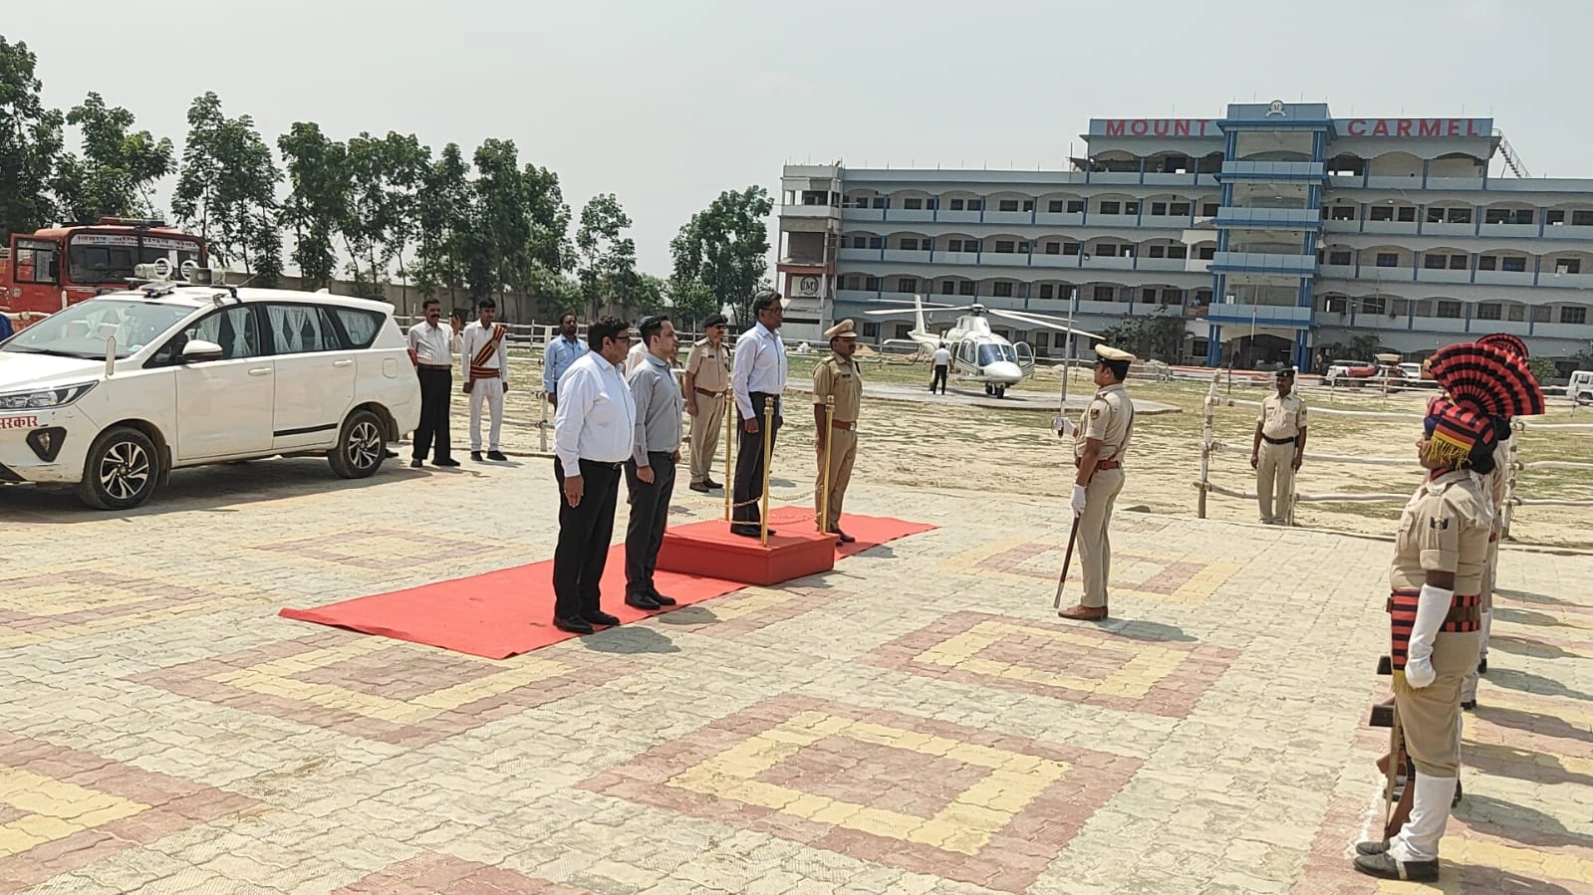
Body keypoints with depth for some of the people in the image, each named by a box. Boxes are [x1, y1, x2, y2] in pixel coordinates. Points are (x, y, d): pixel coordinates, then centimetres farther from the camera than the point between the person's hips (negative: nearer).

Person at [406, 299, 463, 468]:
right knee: (425, 415, -6)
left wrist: (456, 333, -11)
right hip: (427, 373, -4)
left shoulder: (447, 330, 15)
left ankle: (442, 455, 13)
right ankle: (418, 455, -2)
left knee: (443, 415, 8)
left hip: (445, 374, 4)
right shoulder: (416, 331, 6)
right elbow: (411, 354, 10)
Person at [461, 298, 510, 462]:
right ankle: (475, 449, 9)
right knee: (476, 414, 1)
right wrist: (467, 379, -6)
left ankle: (493, 448, 13)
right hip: (477, 376, -3)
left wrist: (505, 379, 8)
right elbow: (465, 355, -3)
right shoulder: (471, 330, -3)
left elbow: (503, 355, 11)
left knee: (497, 414, 4)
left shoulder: (499, 331, 7)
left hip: (495, 377, 3)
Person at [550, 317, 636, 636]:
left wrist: (624, 460, 17)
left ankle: (589, 606, 26)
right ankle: (566, 612, 8)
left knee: (599, 541, 15)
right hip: (585, 470, -9)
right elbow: (567, 425, -20)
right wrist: (571, 472, -22)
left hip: (609, 469, 9)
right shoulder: (584, 373, -16)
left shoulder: (613, 374, 13)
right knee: (574, 541, -1)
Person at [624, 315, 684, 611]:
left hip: (666, 460, 9)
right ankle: (635, 588, 9)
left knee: (657, 527, 13)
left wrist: (675, 448, 16)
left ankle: (647, 584, 22)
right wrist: (642, 463, -18)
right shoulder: (644, 374, -15)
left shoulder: (669, 372, 12)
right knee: (641, 525, 0)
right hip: (648, 461, -8)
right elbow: (636, 422, -18)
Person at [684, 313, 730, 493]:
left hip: (719, 398, 7)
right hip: (702, 397, -7)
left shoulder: (724, 349, 9)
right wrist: (690, 402, -15)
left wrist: (725, 399, 12)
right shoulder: (699, 348, -10)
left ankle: (706, 475, 22)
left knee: (712, 440, 12)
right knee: (698, 440, 0)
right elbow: (689, 376, -11)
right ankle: (696, 478, 6)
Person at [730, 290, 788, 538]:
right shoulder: (751, 340, -12)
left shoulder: (777, 340, 13)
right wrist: (748, 414, -18)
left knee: (761, 464, 13)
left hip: (771, 404, 8)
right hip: (754, 404, -8)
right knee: (747, 463, -2)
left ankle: (753, 517, 21)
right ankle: (740, 520, 5)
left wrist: (778, 410, 16)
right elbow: (738, 379, -15)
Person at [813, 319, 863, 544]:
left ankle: (833, 525, 22)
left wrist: (853, 428, 17)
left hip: (850, 431, 8)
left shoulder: (853, 366, 13)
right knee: (827, 482, 0)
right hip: (834, 431, -8)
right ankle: (823, 528, 7)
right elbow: (819, 404, -15)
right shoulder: (827, 367, -12)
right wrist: (822, 436, -19)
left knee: (841, 483, 13)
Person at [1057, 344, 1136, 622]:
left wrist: (1079, 486, -20)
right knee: (1100, 539, 15)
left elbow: (1093, 449, -22)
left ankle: (1092, 604, 3)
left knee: (1088, 540, -2)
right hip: (1115, 471, 10)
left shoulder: (1102, 403, -20)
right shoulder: (1125, 401, 11)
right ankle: (1099, 601, 21)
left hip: (1098, 473, -10)